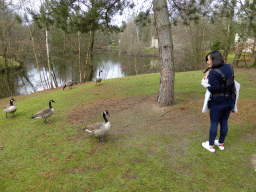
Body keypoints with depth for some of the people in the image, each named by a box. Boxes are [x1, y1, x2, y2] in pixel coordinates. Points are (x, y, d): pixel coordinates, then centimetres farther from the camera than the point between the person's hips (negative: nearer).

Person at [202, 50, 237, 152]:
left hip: (218, 103, -7)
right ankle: (221, 143, 34)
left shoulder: (213, 73, -23)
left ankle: (211, 145, 22)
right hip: (229, 101, 7)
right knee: (224, 122, 18)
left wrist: (208, 85, -5)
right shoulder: (229, 67, 0)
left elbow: (214, 89, -25)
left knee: (214, 123, 8)